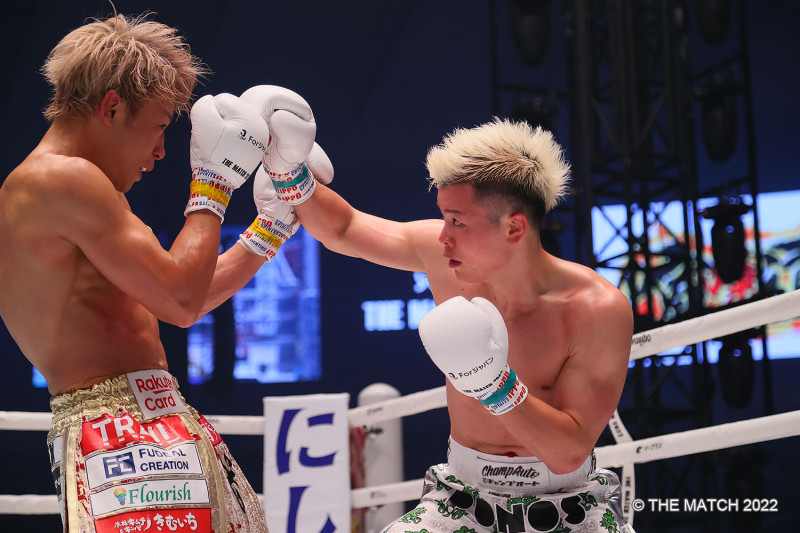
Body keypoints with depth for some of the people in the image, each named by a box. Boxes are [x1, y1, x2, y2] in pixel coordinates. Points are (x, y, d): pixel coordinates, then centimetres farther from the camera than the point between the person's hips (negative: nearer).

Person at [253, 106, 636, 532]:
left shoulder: (599, 309, -19)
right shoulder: (440, 255, -8)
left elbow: (570, 453, -20)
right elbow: (341, 230, 9)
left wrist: (495, 385, -32)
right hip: (464, 499, 2)